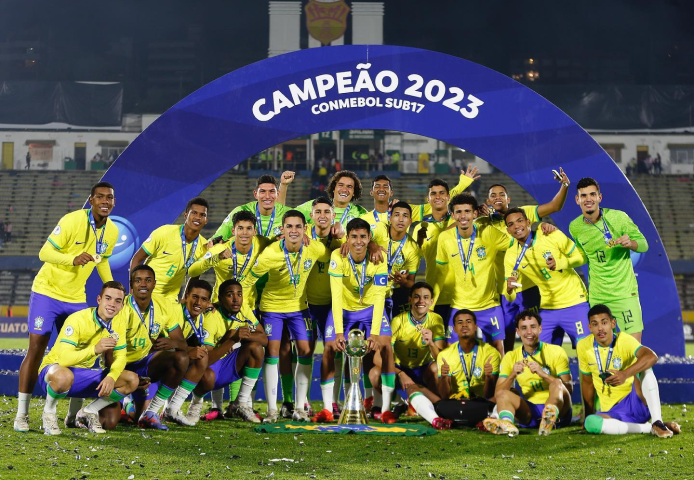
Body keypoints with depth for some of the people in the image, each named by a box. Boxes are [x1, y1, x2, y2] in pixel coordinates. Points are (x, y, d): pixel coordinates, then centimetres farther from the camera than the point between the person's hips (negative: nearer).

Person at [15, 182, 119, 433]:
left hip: (76, 298, 6)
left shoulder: (112, 231, 0)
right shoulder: (72, 221, -19)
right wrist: (73, 259, -36)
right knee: (36, 348, -7)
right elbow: (44, 252, -20)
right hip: (47, 292, -6)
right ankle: (21, 414, -2)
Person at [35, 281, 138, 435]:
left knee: (132, 380, -9)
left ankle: (88, 412, 7)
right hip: (57, 368, -6)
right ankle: (49, 413, -12)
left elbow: (120, 357, 1)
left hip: (84, 373, 6)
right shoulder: (77, 320, -25)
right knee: (63, 375, -43)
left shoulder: (119, 323, -4)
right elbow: (64, 359, -34)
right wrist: (95, 349, -47)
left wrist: (111, 377, -21)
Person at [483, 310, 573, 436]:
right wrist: (512, 375, -18)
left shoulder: (556, 352, 2)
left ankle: (550, 419, -64)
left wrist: (543, 374, -21)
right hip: (529, 412, 3)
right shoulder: (511, 357, 8)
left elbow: (569, 389, -8)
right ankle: (507, 424, -54)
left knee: (557, 383, -31)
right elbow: (497, 394, 0)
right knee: (503, 394, -21)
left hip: (557, 408, -2)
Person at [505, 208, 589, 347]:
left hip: (574, 303, -3)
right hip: (547, 308, 3)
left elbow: (581, 257, -6)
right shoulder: (511, 255, -5)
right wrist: (509, 289, -26)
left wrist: (559, 263, -24)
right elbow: (510, 297, -2)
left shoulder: (552, 235, -12)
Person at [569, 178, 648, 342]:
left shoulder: (618, 217, -9)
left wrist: (630, 243, -23)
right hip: (596, 296, 3)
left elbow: (643, 244, -2)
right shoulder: (575, 227, 1)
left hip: (625, 292, -3)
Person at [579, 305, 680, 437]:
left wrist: (625, 374, -49)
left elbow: (652, 357, -35)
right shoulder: (583, 346, -2)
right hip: (612, 411, 3)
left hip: (638, 402, -3)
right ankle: (648, 428, -23)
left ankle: (657, 423, -33)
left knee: (643, 368, -29)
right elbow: (587, 382, 12)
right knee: (590, 423, -31)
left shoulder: (624, 340, -14)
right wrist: (589, 413, 13)